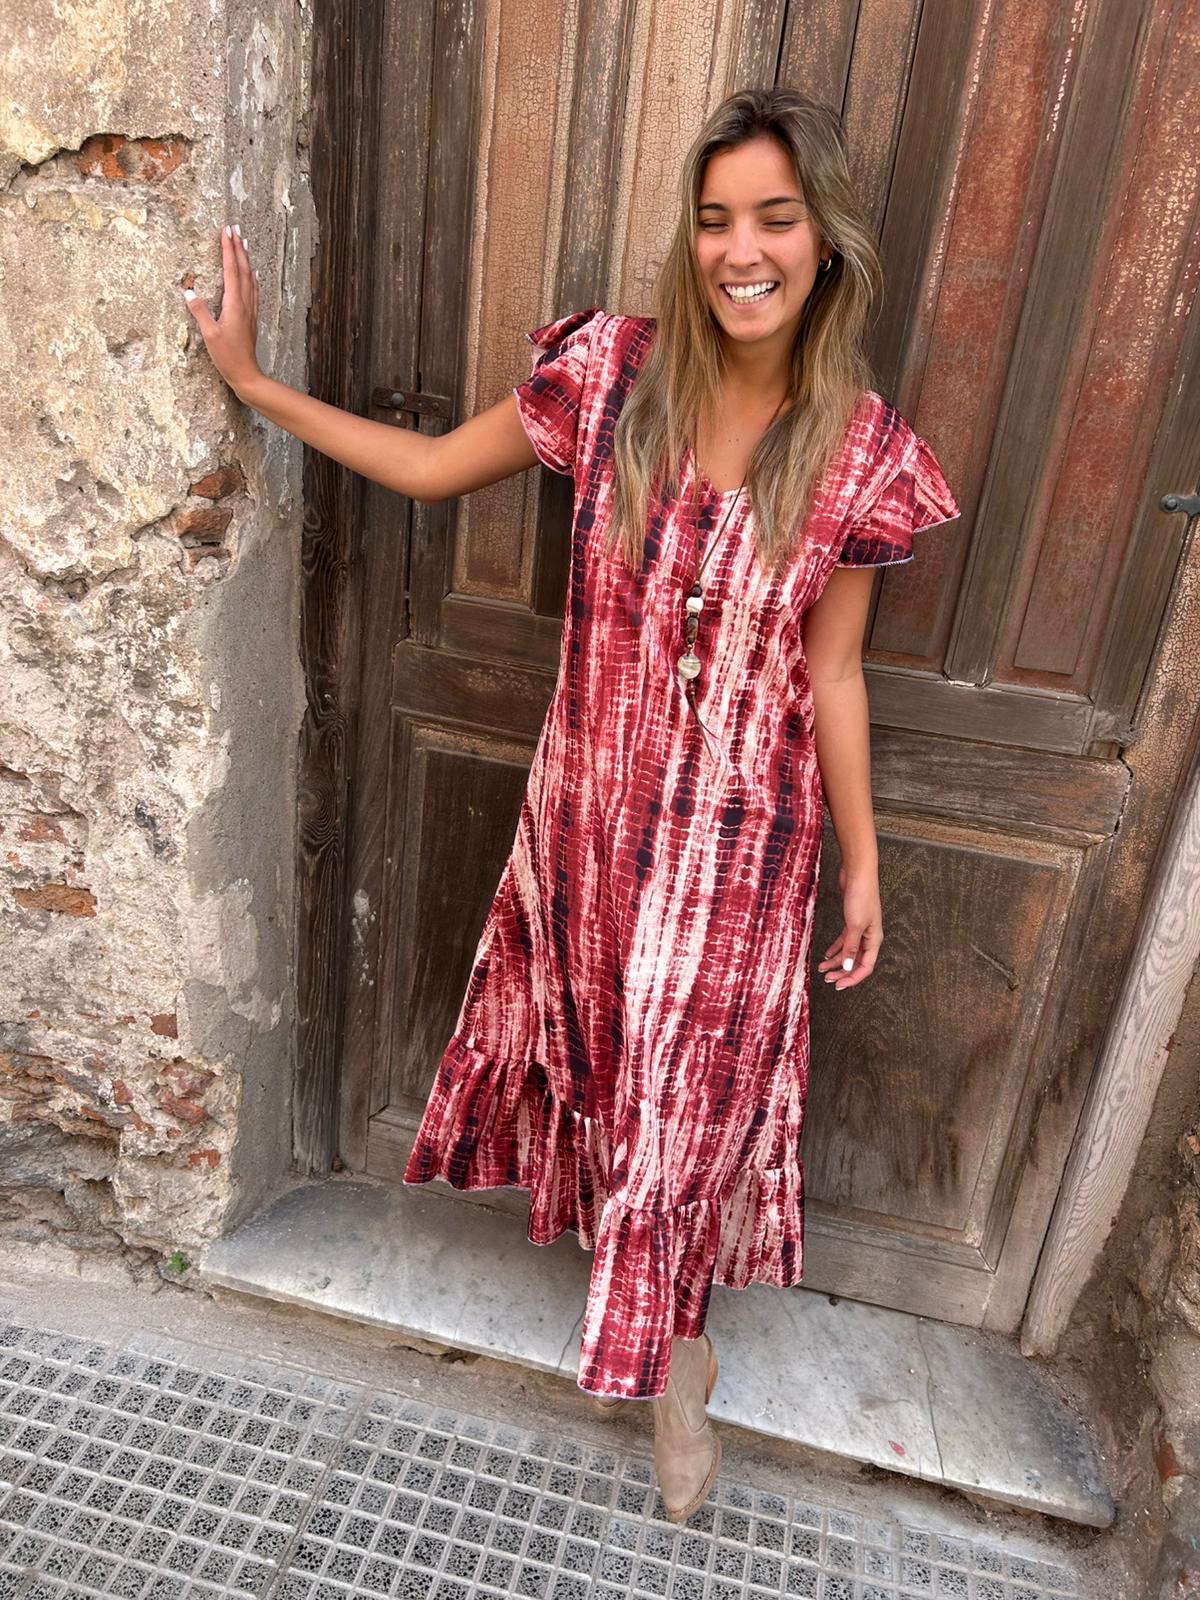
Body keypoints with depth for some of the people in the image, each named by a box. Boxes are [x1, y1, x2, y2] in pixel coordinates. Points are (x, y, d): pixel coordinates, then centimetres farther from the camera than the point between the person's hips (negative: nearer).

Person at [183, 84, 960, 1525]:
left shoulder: (858, 449, -8)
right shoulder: (612, 371, -7)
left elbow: (830, 675, -2)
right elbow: (431, 467, 3)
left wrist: (862, 864, 1)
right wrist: (248, 378, 4)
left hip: (742, 835, -1)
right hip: (593, 808, 2)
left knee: (701, 1083, 11)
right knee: (599, 1046, 19)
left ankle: (670, 1347, 40)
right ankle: (651, 1319, 50)